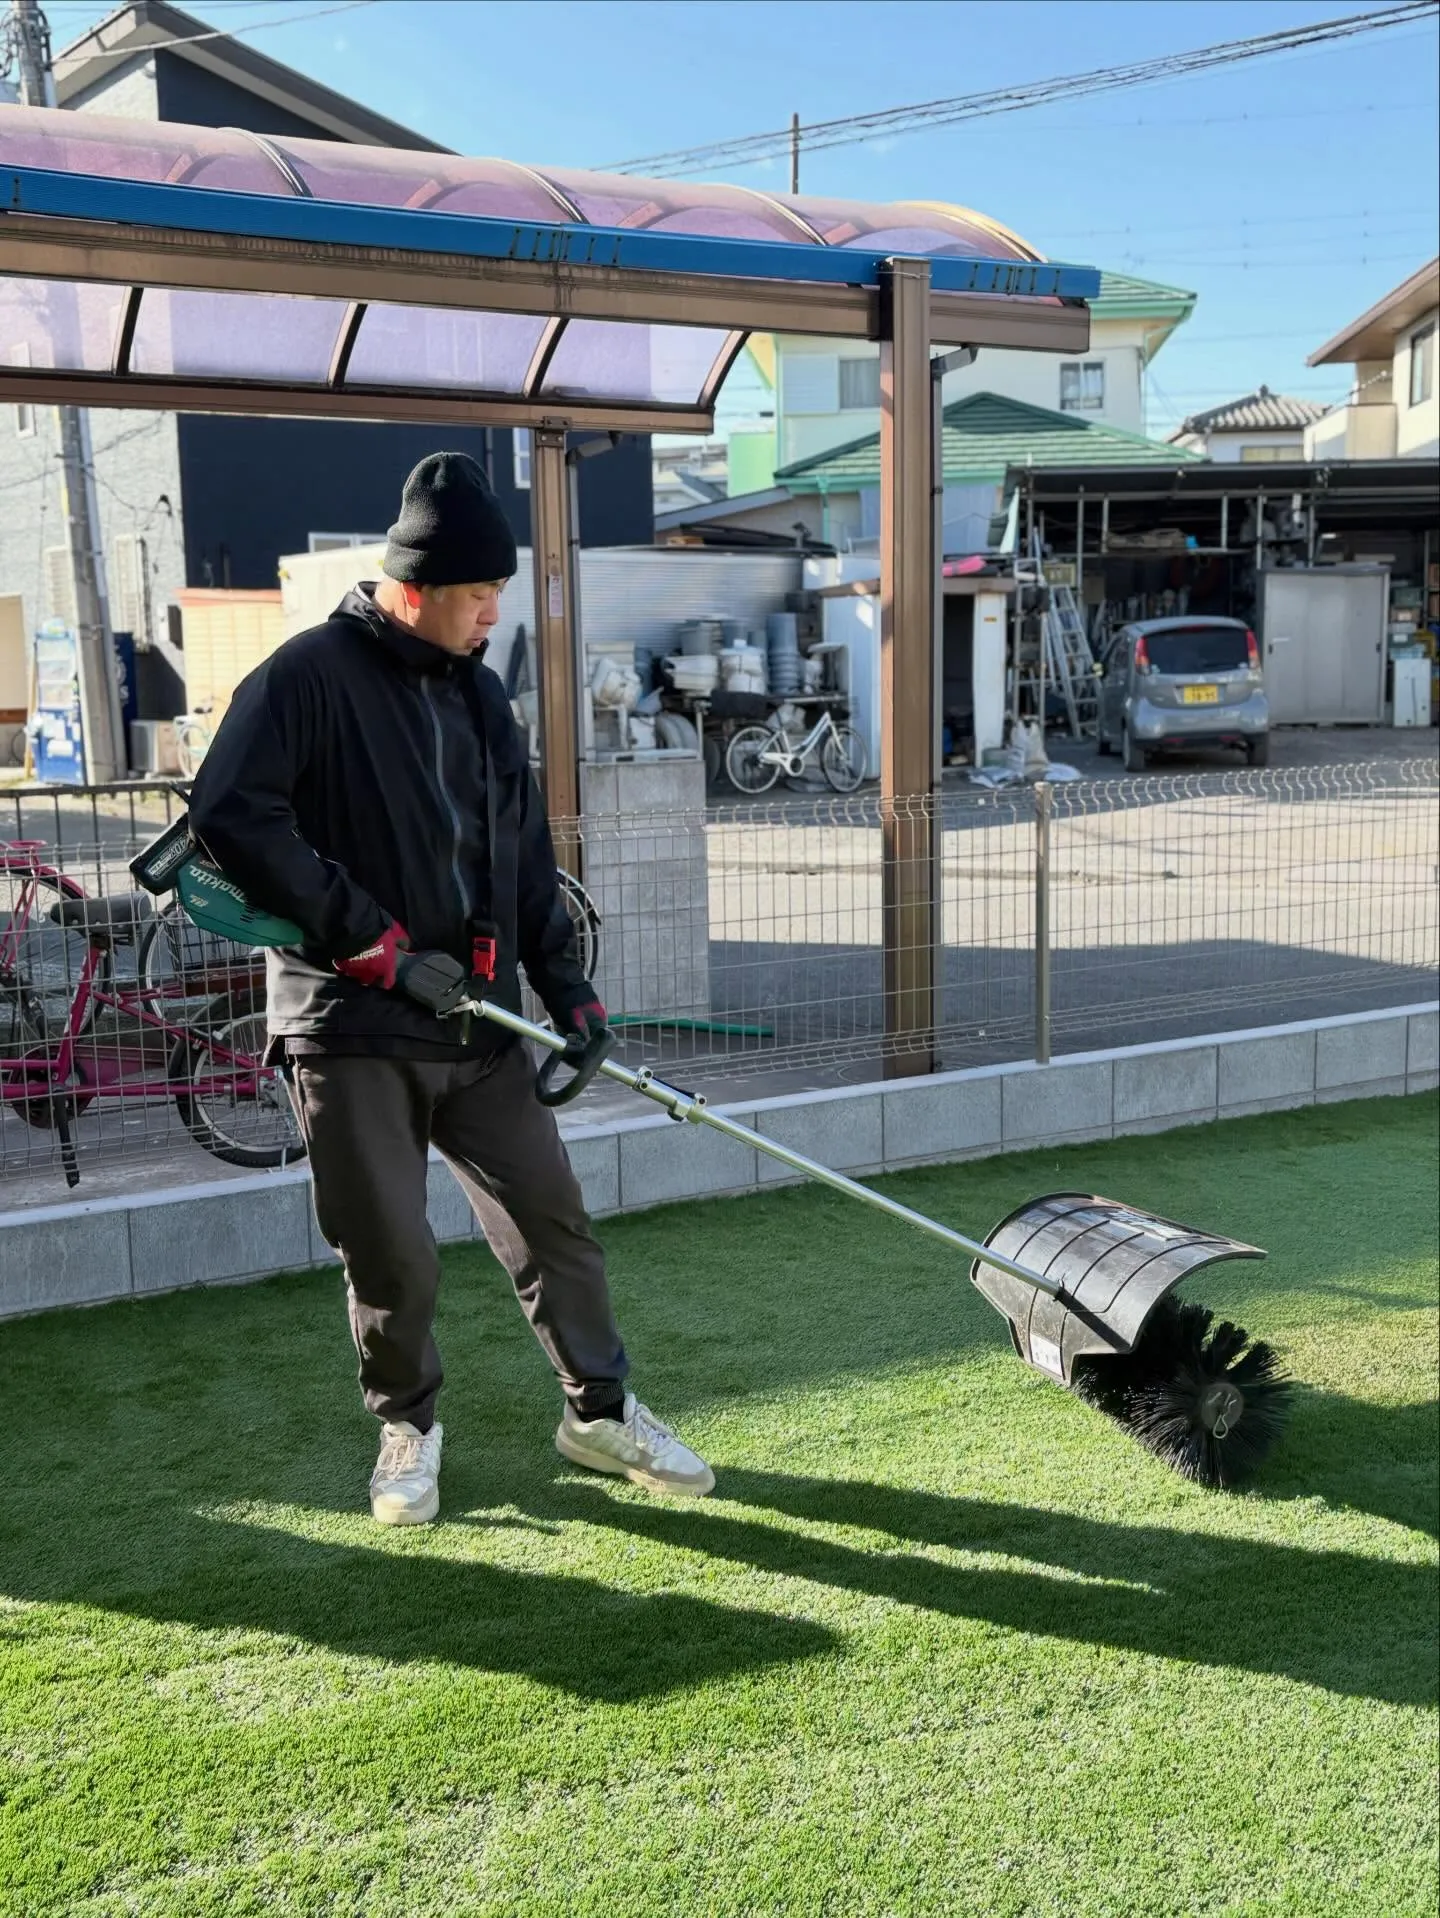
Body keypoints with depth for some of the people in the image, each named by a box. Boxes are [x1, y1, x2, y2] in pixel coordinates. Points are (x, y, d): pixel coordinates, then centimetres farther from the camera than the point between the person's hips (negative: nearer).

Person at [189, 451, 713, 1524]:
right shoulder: (311, 676, -9)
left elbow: (528, 858, 17)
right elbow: (230, 815, -18)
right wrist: (352, 926, -18)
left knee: (553, 1218, 7)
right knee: (391, 1256, 2)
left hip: (479, 1021, 6)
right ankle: (407, 1428, 27)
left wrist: (565, 985, 9)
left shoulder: (479, 693, 13)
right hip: (351, 1028, -5)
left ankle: (601, 1408, 24)